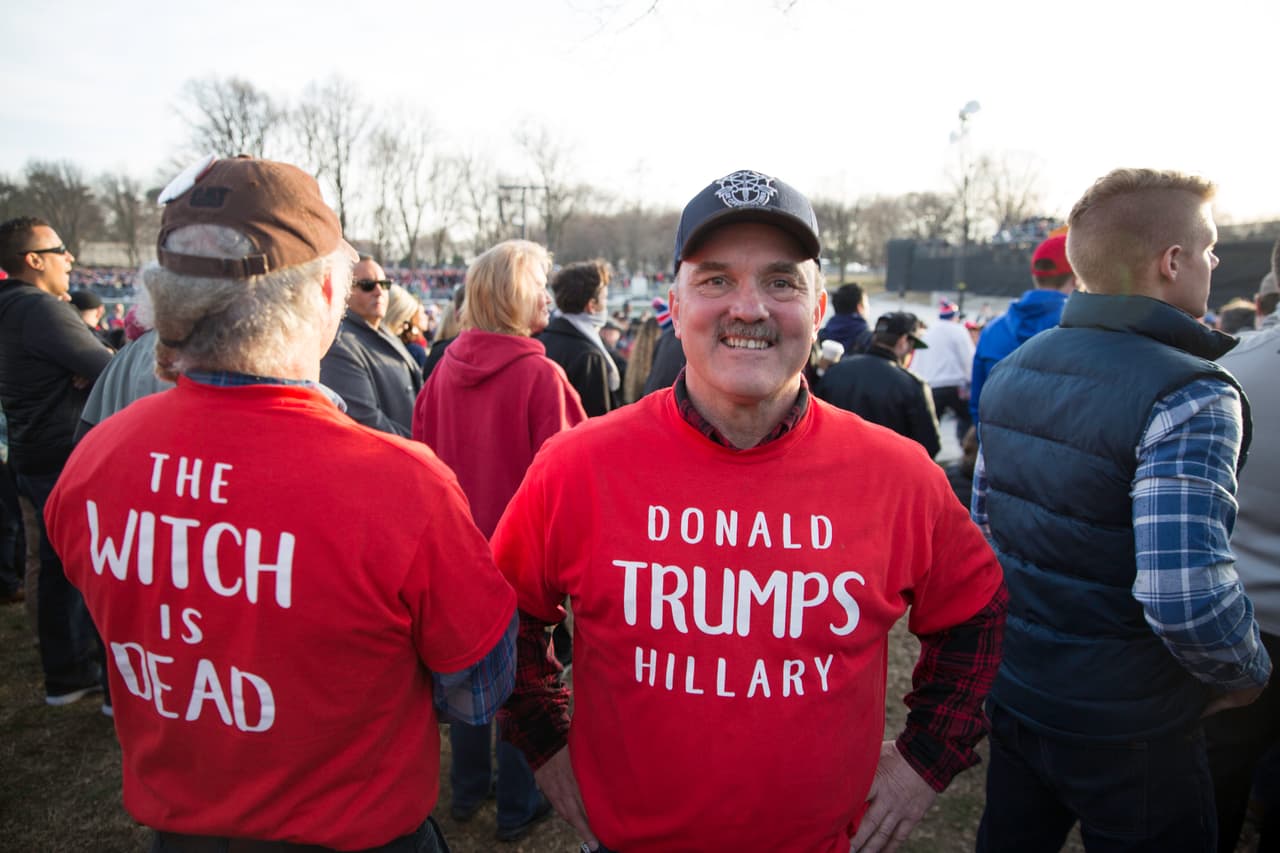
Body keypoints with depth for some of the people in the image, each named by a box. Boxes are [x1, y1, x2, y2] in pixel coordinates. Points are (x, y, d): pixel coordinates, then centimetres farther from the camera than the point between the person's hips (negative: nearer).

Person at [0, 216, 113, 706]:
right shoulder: (41, 309, -18)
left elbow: (79, 361, 11)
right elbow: (109, 370, -22)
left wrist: (90, 365, -10)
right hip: (69, 461, -10)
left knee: (59, 567, 15)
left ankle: (65, 676, 26)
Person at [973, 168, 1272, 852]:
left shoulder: (1013, 368, 0)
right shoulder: (1188, 398, -23)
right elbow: (1186, 596, -30)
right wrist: (1247, 673, -9)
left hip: (1011, 688, 6)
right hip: (1125, 731, -6)